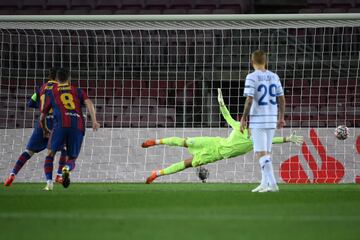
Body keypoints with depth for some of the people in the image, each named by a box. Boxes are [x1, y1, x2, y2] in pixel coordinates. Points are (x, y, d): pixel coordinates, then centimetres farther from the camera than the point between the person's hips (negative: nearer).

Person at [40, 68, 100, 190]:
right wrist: (94, 120, -4)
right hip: (78, 127, 2)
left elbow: (42, 117, 27)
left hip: (61, 125, -2)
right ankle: (67, 169, -26)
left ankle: (49, 182, -10)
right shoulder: (77, 91, 26)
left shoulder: (50, 93, 23)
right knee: (71, 159, 11)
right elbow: (88, 102, 5)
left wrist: (45, 129, 46)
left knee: (50, 154, 11)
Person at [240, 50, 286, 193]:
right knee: (266, 153, 16)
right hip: (271, 120, 6)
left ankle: (272, 183, -18)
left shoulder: (252, 77, -10)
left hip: (257, 120, -6)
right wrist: (281, 117, 17)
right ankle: (265, 183, 18)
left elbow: (249, 100, -16)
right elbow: (281, 99, 9)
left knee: (261, 153, -7)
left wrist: (243, 118, -8)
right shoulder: (274, 77, 7)